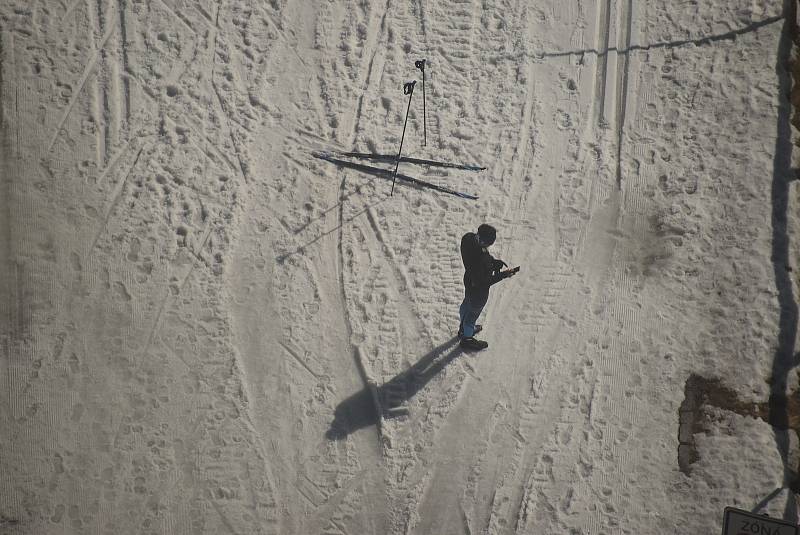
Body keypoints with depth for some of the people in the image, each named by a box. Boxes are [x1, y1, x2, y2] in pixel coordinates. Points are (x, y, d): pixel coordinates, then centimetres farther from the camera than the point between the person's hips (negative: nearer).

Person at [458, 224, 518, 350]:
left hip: (469, 279, 8)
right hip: (478, 290, -8)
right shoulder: (479, 260, -45)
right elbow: (483, 282, -30)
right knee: (473, 312, 21)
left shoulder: (469, 237, -23)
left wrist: (493, 261, -8)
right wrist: (502, 275, -23)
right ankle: (467, 338, 48)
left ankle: (463, 328, 62)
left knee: (466, 305, 33)